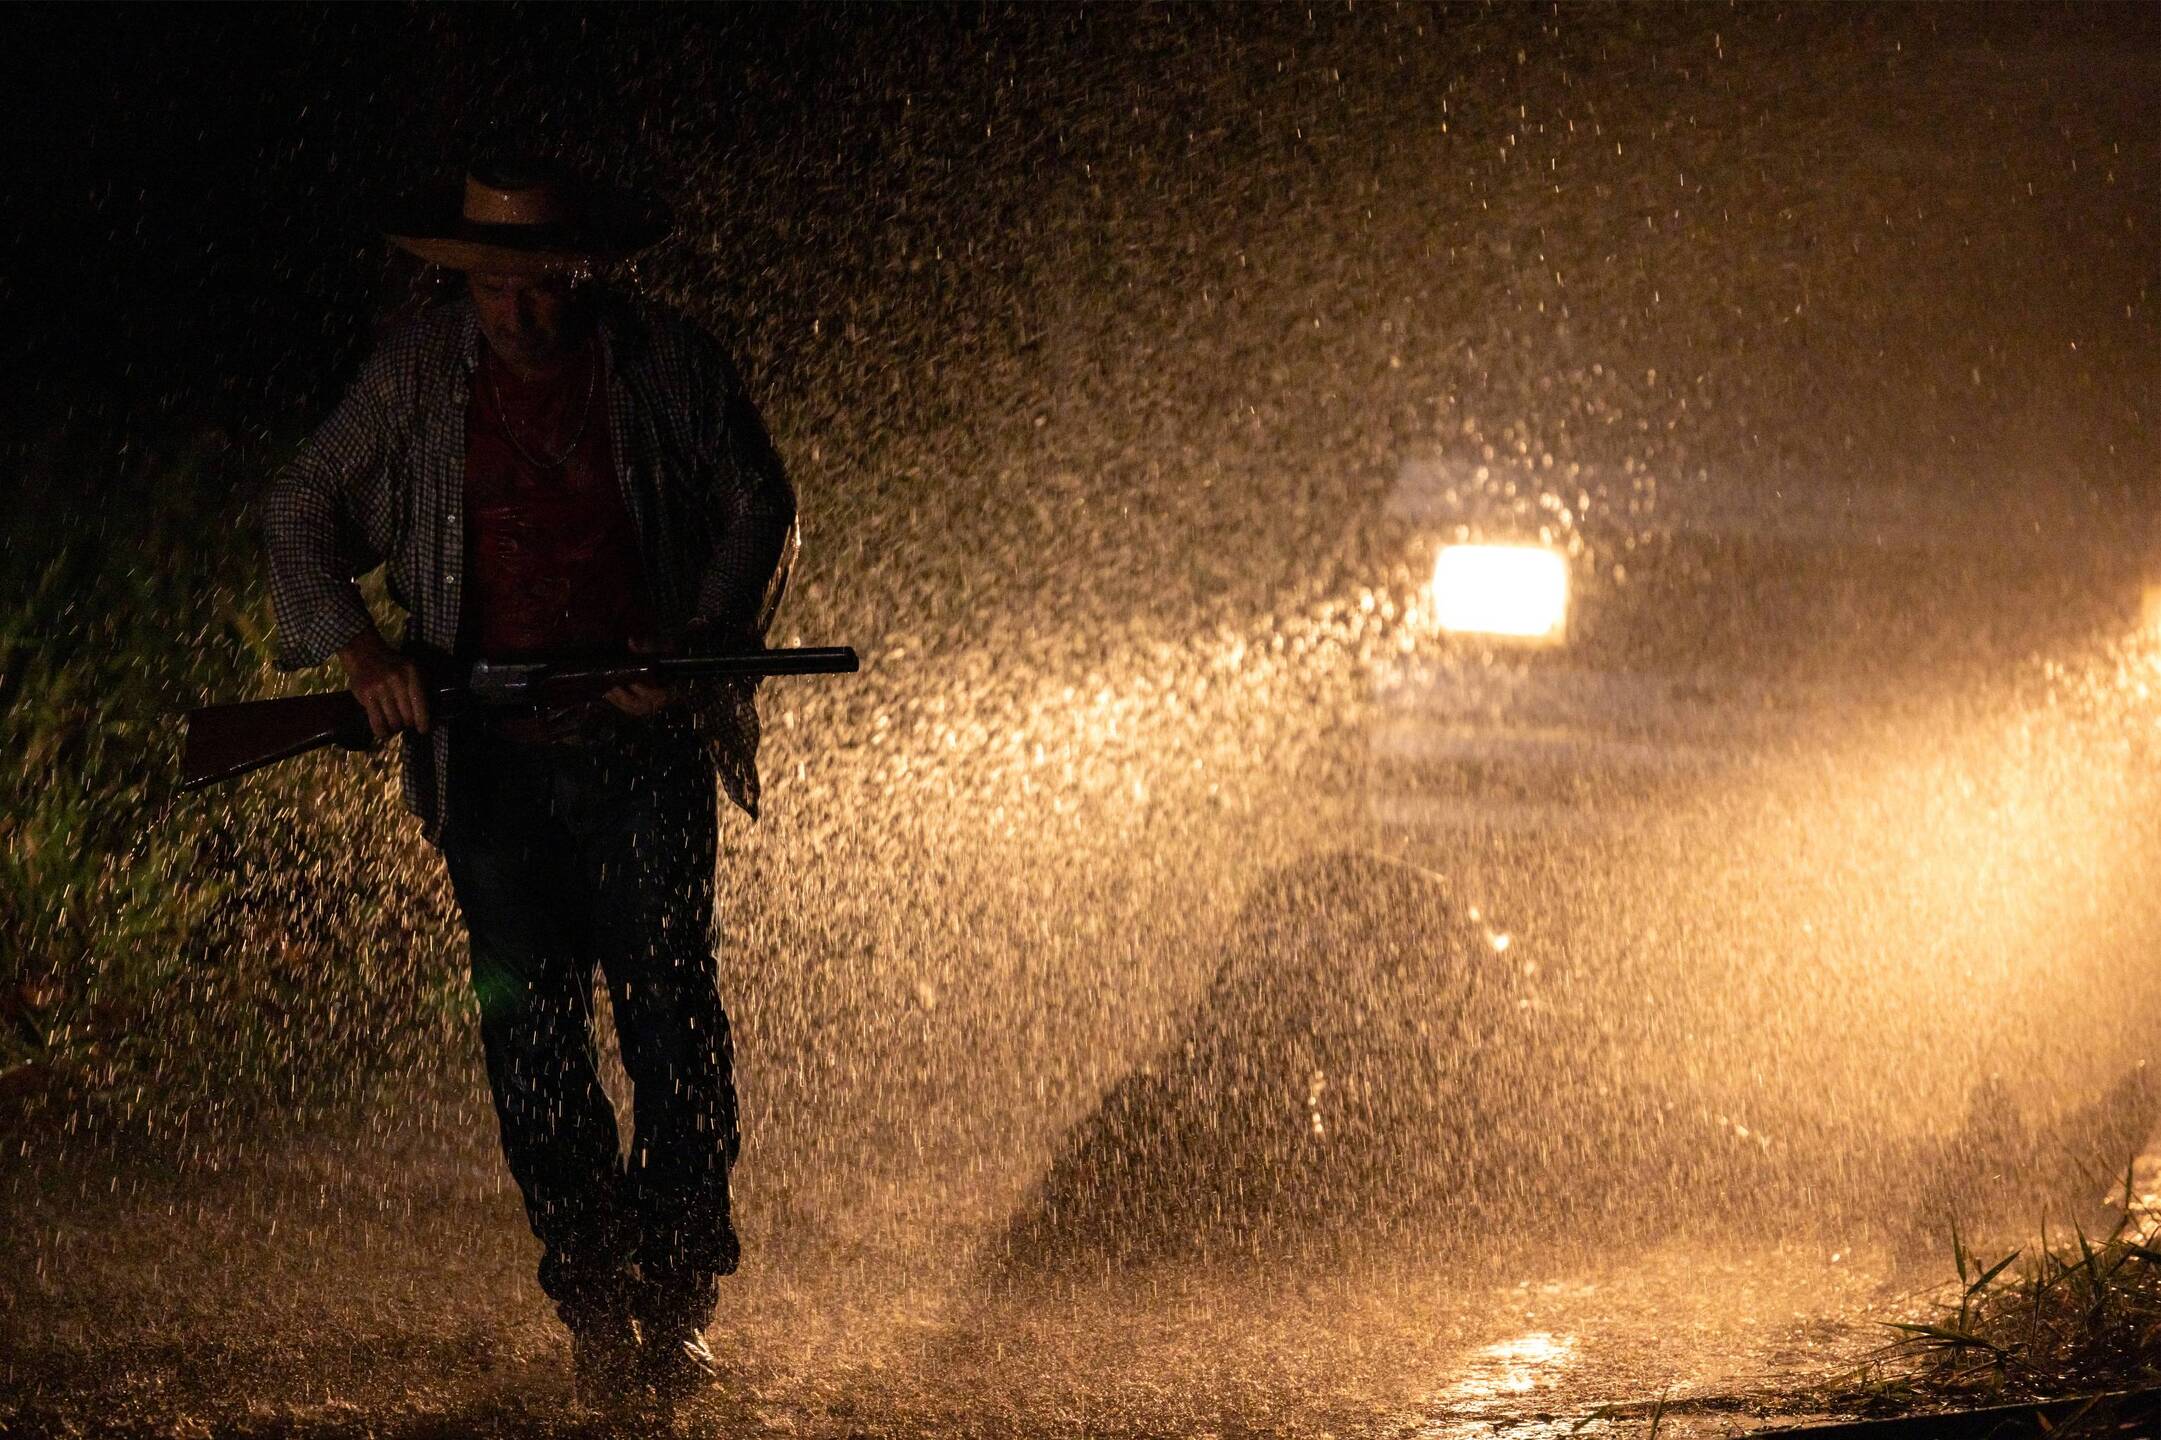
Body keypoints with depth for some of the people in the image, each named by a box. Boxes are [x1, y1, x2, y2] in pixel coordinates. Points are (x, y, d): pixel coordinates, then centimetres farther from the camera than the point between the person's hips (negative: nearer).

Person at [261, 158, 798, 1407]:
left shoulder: (668, 365, -1)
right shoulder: (417, 375, 2)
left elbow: (762, 511, 7)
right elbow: (303, 511, 8)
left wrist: (696, 645, -8)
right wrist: (358, 647, -8)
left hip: (647, 740, -1)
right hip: (494, 752, 1)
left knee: (672, 1008, -9)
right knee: (529, 1022, -2)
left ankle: (676, 1302, 1)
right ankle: (596, 1303, 10)